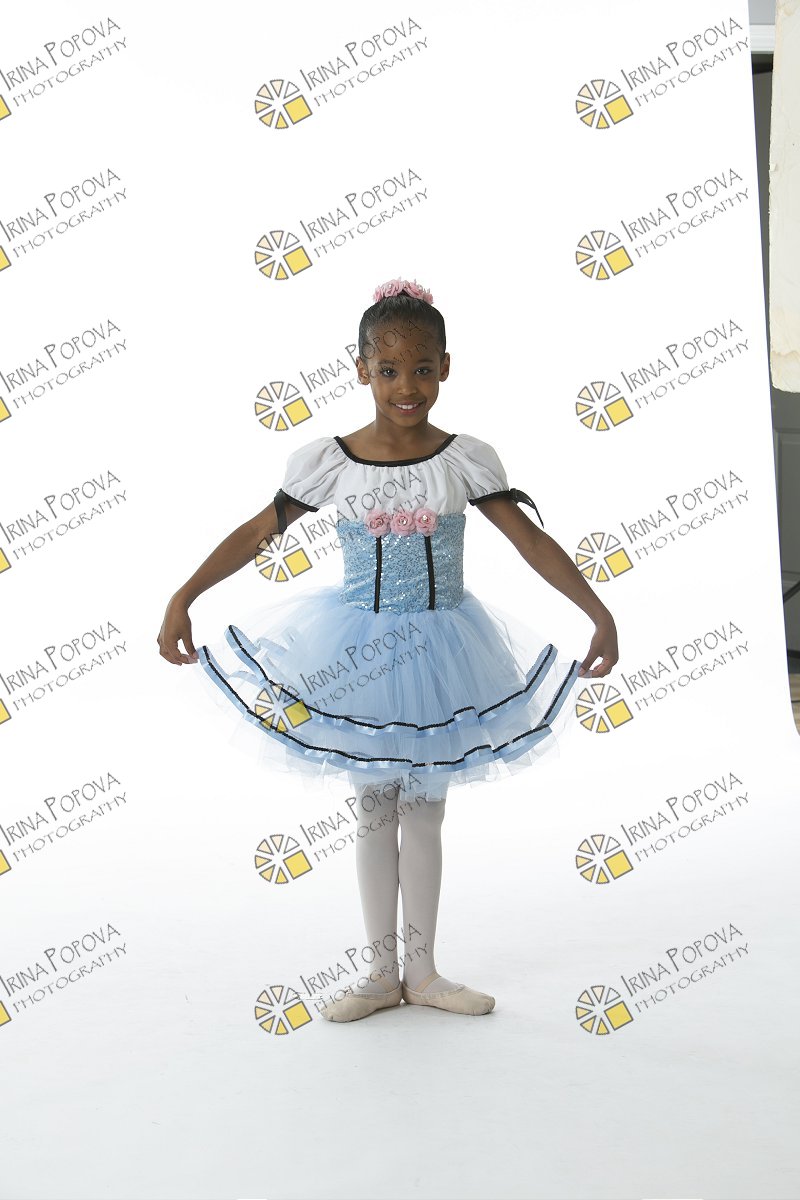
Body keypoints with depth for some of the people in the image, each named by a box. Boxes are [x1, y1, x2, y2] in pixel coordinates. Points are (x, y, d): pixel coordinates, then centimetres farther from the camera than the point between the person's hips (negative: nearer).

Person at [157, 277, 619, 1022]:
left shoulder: (466, 460, -8)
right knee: (374, 812, 11)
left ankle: (422, 971, 25)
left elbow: (531, 541, -9)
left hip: (439, 654, 0)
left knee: (424, 812, 11)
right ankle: (382, 974, 23)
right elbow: (258, 534, -4)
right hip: (359, 653, 0)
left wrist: (599, 613, -16)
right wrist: (181, 600, -9)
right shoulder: (327, 462, -8)